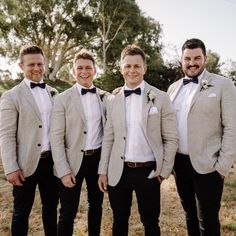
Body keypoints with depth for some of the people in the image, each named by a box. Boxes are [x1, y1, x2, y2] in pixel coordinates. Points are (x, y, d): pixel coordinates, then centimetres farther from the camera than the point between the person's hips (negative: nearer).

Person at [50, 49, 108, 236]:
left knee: (96, 205, 19)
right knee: (68, 212, 5)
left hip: (99, 158, 3)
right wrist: (64, 170, -12)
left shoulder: (105, 97, 3)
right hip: (74, 160, -3)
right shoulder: (63, 99, -6)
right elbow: (56, 137, -8)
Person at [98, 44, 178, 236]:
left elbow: (171, 138, -3)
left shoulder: (160, 98, -4)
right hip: (118, 172, 3)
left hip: (148, 172, -2)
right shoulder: (113, 100, 5)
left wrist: (164, 171, -5)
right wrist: (103, 170, 5)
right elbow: (108, 139, 7)